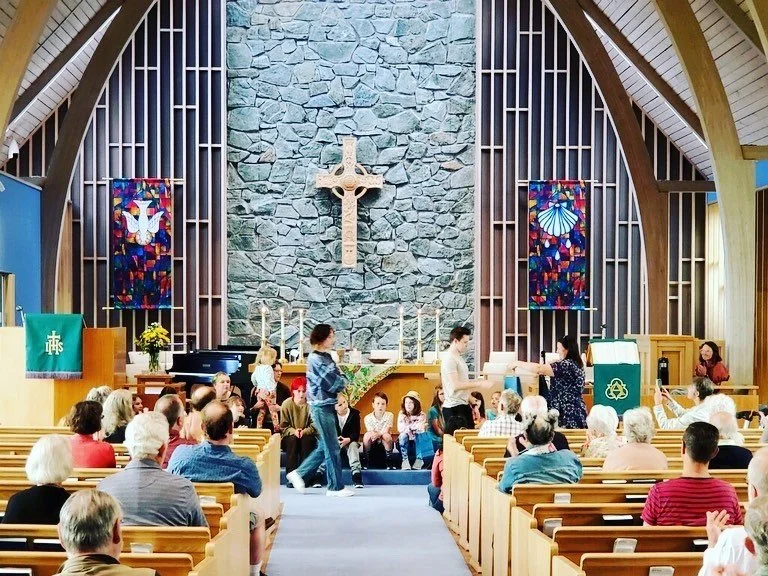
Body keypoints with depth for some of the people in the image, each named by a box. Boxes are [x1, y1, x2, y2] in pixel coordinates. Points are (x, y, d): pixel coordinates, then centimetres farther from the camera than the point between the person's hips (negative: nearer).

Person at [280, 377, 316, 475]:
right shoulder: (286, 404, -7)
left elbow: (314, 426, -8)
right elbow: (283, 426, -5)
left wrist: (304, 432, -25)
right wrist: (293, 431, -24)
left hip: (307, 435, 0)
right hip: (290, 435, 0)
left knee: (306, 440, -33)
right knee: (292, 440, -33)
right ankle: (291, 474, -35)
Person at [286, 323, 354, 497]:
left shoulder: (327, 357, 14)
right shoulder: (315, 359, -15)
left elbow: (339, 378, 15)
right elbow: (333, 384, -18)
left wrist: (340, 380, -5)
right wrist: (342, 381, -1)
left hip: (328, 405, 9)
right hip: (321, 406, -9)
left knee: (324, 446, 13)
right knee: (332, 447, -3)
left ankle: (299, 474, 21)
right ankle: (336, 487, 5)